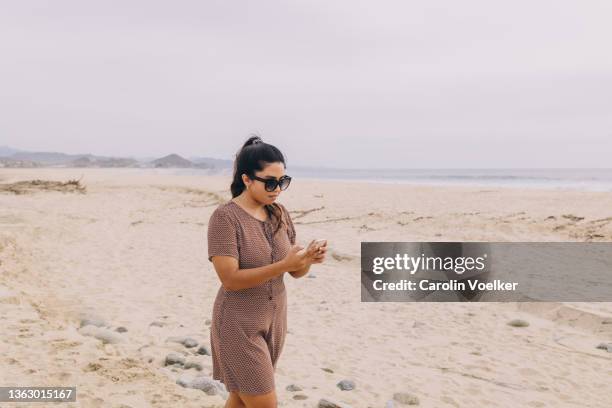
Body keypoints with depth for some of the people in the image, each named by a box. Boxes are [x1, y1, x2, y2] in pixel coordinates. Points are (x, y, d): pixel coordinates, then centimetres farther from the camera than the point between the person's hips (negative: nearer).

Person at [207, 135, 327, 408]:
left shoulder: (280, 214, 2)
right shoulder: (225, 217, -17)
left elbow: (296, 272, 4)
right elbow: (230, 279, -24)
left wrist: (309, 260, -19)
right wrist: (282, 265, -31)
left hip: (275, 320, 6)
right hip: (239, 325, -6)